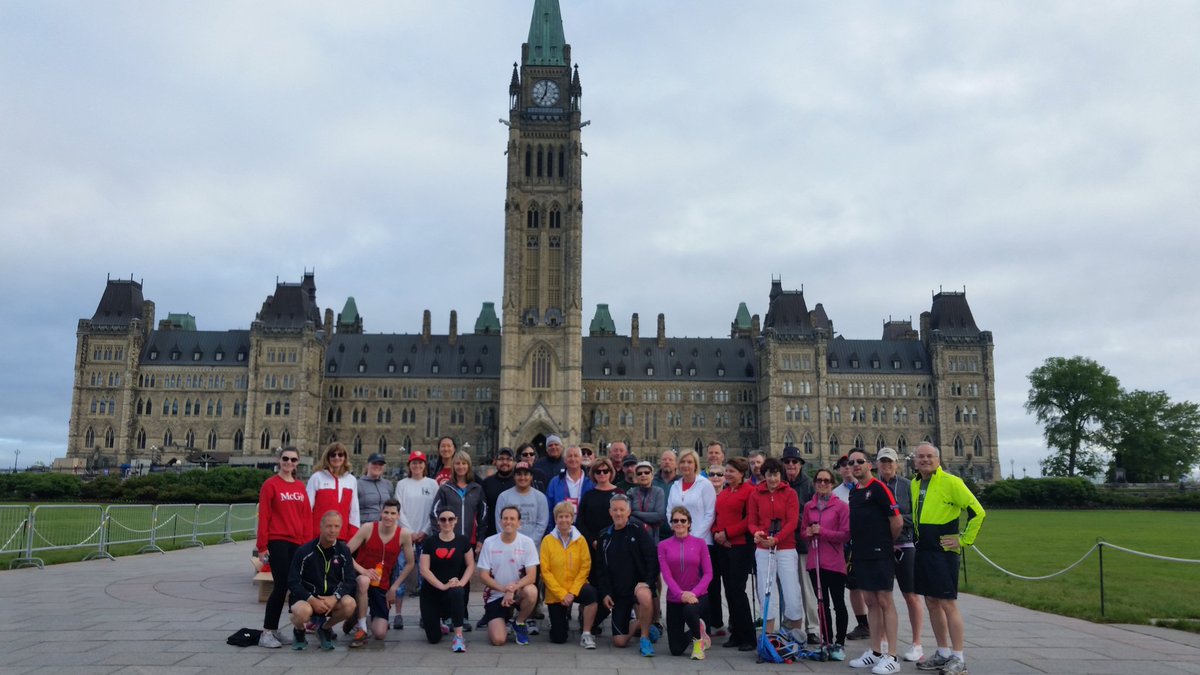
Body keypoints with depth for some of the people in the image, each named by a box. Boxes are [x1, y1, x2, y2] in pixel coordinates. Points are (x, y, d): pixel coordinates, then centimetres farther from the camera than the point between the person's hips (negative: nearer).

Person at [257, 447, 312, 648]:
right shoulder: (270, 484, -3)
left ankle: (273, 629, 17)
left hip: (297, 543, 6)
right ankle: (267, 633, -1)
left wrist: (307, 543, 7)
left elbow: (307, 517, 11)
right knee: (281, 585, -9)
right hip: (277, 542, -5)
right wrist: (262, 546, -10)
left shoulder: (301, 487, 11)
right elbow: (263, 516, -7)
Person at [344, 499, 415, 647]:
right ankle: (361, 629, -22)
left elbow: (410, 564, 2)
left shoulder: (403, 535, -8)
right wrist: (363, 571, -26)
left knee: (380, 634, -7)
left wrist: (394, 587, -1)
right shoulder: (368, 528, -13)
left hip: (382, 587, 2)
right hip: (361, 579, -2)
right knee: (364, 581, -41)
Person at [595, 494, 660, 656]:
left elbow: (653, 558, -9)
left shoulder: (638, 532, -3)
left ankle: (645, 637, -19)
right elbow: (600, 568, 12)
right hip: (618, 592, 4)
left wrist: (648, 582, -21)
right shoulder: (604, 537, 9)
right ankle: (639, 627, 28)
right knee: (619, 641, -4)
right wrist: (605, 593, 2)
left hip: (639, 585, -4)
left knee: (645, 596, -42)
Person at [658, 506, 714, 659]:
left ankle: (698, 639, -3)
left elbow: (708, 573, -6)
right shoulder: (664, 545, -2)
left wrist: (694, 593, -21)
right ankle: (696, 630, 37)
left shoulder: (700, 543, -2)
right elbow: (666, 574, -10)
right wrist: (680, 594, -25)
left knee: (689, 611, -38)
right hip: (674, 599, 2)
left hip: (698, 596, -2)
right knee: (676, 650, 2)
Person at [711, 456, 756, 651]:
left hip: (741, 545, -7)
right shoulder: (722, 493, 17)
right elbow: (717, 516, 19)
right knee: (729, 591, 9)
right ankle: (736, 634, 18)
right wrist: (716, 533, 0)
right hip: (723, 546, 7)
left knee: (738, 590, -9)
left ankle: (748, 637, 0)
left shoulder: (749, 491, -7)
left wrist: (728, 533, -15)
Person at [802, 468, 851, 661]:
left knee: (838, 603, 2)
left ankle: (839, 644, 12)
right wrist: (808, 533, -5)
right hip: (814, 561, 5)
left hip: (834, 563, -5)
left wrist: (822, 531, -17)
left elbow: (846, 534, -10)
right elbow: (803, 529, 17)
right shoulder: (809, 506, 8)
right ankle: (827, 642, 20)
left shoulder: (841, 506, -7)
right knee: (822, 603, 11)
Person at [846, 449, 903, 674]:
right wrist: (854, 548, 14)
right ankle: (875, 652, 19)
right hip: (860, 554, 7)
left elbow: (897, 521, -12)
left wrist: (886, 543, 1)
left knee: (884, 601, -4)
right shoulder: (853, 491, 12)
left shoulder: (879, 488, -11)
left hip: (879, 555, -7)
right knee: (870, 601, 12)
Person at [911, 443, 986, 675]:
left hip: (944, 552, -7)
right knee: (931, 603, 12)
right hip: (922, 551, 7)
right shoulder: (914, 484, 10)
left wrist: (964, 540, -10)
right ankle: (943, 653, 23)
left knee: (948, 603, -5)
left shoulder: (951, 482, -11)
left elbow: (977, 512, -12)